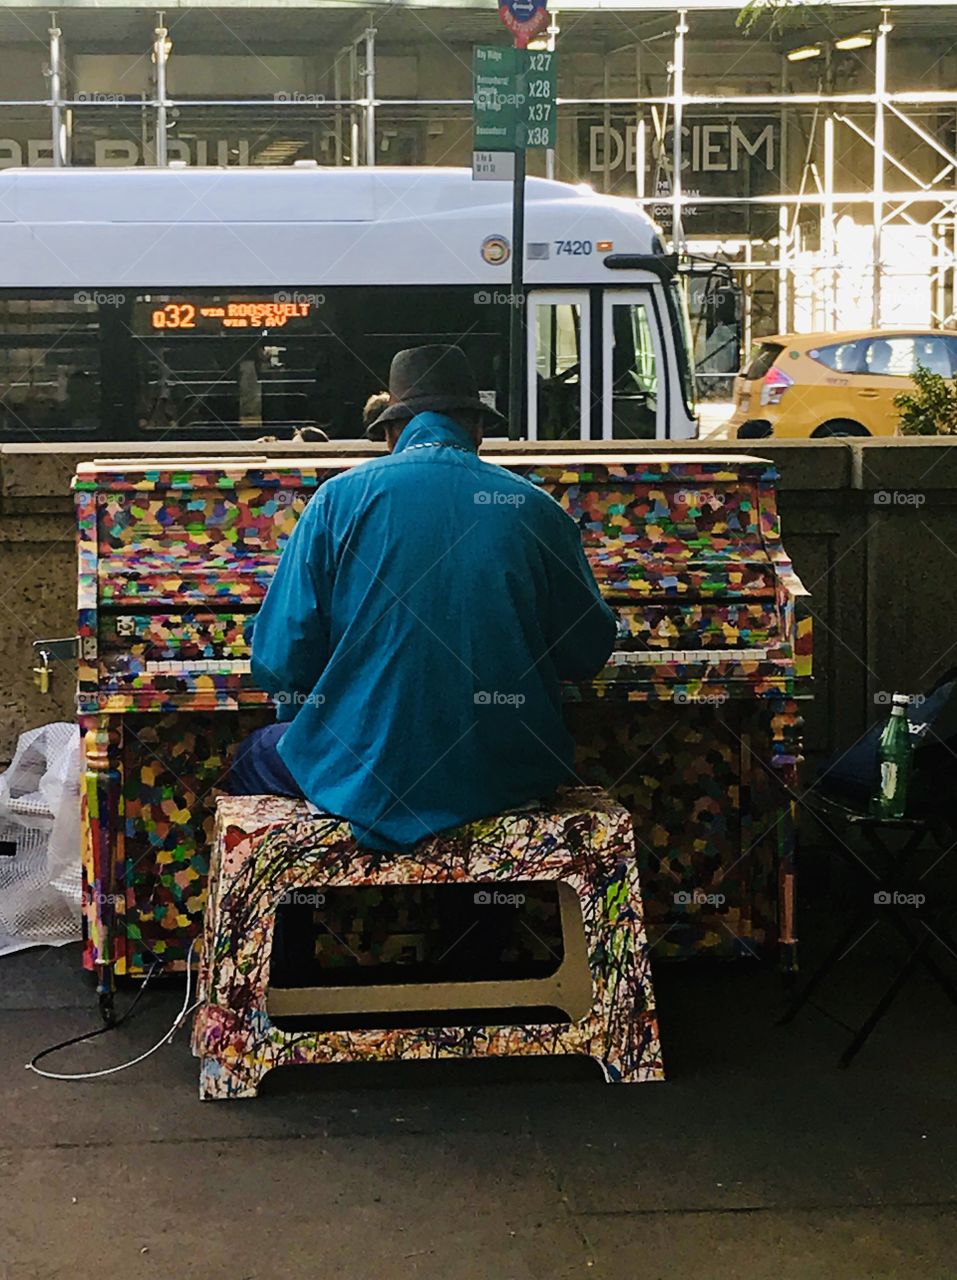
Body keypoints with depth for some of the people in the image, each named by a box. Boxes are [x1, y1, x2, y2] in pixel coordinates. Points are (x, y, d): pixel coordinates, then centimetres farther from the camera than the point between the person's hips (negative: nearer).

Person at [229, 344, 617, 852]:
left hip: (370, 779, -3)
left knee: (252, 760, 27)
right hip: (511, 778, 3)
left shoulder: (340, 498, -5)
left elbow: (278, 666, -6)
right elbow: (588, 655, 8)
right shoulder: (537, 508, -1)